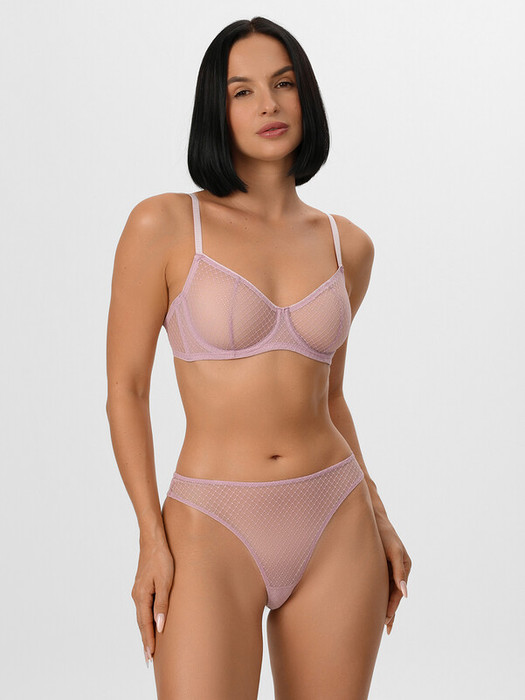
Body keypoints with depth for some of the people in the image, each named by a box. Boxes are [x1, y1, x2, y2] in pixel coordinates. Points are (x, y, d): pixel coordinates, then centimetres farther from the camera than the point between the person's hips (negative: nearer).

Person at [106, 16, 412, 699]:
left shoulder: (347, 245, 7)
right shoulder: (165, 225, -5)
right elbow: (126, 389, -4)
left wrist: (378, 518, 9)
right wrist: (154, 539, -9)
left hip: (336, 528, 4)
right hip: (214, 530, -3)